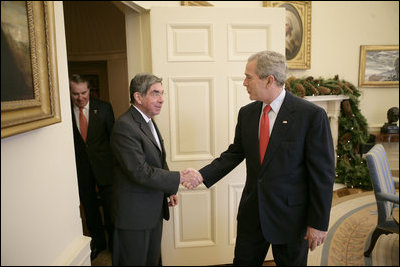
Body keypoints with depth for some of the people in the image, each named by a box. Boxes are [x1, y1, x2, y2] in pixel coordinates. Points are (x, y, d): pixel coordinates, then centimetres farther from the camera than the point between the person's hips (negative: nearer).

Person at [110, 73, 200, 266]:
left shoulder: (149, 121, 9)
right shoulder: (125, 127, -22)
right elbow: (140, 172, -27)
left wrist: (169, 191, 13)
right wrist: (180, 178, -22)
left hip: (155, 209, 9)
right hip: (134, 213, -9)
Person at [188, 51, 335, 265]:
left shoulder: (312, 115, -16)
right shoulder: (246, 113, 2)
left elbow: (323, 173, -14)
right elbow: (235, 153, 8)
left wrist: (319, 223, -11)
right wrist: (203, 175, -5)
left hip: (290, 215, -4)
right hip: (252, 211, 5)